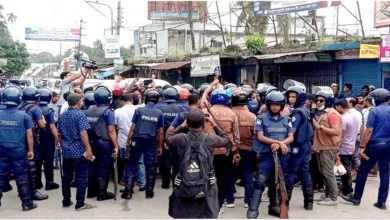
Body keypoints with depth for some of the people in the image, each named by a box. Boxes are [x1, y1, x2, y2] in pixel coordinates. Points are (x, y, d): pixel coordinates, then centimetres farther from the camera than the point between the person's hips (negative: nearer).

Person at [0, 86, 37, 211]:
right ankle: (26, 203, 9)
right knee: (21, 176, 5)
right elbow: (29, 135, -6)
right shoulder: (24, 115, -8)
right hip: (18, 150, -2)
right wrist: (30, 150, 2)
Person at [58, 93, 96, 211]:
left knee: (66, 177, 13)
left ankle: (66, 201, 19)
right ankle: (80, 203, 1)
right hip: (79, 151, -7)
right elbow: (83, 133, -19)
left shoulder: (62, 116, 12)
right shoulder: (80, 114, -11)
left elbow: (59, 133, 17)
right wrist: (88, 149, -19)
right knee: (81, 177, -1)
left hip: (66, 150, 7)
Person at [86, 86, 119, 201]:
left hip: (93, 142, 6)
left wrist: (89, 141, 21)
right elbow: (111, 131, -17)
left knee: (95, 166, 17)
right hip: (105, 143, -6)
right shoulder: (108, 111, -13)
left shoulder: (89, 110, 5)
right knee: (104, 168, 3)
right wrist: (116, 146, -12)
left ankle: (92, 191, 25)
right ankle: (102, 193, 10)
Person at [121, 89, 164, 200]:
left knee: (131, 166, 7)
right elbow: (161, 132, 3)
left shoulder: (139, 110, -3)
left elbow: (133, 128, -3)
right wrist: (160, 147, 11)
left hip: (138, 141, -1)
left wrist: (128, 142, 4)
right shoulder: (159, 113, 2)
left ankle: (128, 192, 5)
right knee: (150, 167, 9)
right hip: (151, 142, 1)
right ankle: (149, 192, 15)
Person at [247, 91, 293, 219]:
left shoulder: (286, 120, 9)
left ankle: (274, 207, 24)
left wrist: (279, 144, -17)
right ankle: (253, 210, -6)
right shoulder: (262, 118, -3)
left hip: (282, 155, 4)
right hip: (267, 155, -4)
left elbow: (291, 138, 2)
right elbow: (260, 137, -10)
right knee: (260, 182, -9)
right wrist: (279, 142, -15)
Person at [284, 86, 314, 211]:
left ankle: (285, 201, 2)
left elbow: (292, 132, -22)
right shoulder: (305, 110, 11)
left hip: (297, 146, -9)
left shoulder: (297, 113, -17)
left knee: (290, 172, -3)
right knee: (305, 172, 11)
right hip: (306, 144, 9)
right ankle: (309, 201, 14)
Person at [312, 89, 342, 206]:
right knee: (323, 172, 14)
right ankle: (327, 195, 23)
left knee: (328, 173, -6)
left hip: (328, 148, -9)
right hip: (322, 147, 9)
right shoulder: (323, 113, 15)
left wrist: (320, 127, -26)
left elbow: (336, 131, -22)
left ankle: (333, 198, 0)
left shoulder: (332, 113, -13)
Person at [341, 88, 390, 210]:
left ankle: (356, 198, 14)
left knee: (362, 171, 6)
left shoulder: (375, 111, -10)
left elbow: (369, 131, -14)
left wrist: (362, 147, -12)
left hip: (375, 145, -6)